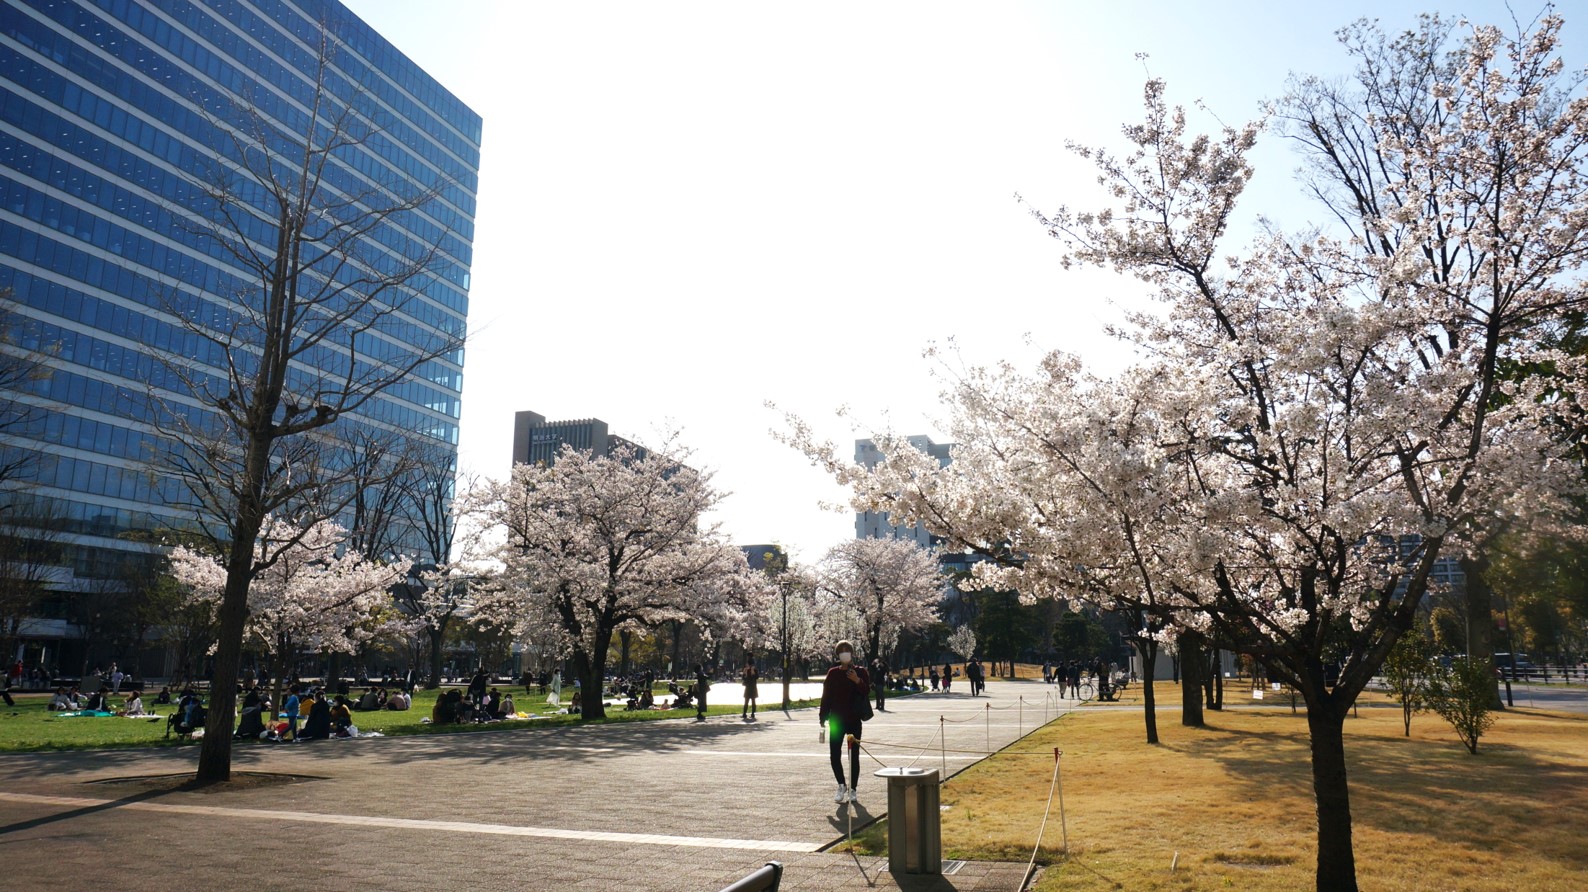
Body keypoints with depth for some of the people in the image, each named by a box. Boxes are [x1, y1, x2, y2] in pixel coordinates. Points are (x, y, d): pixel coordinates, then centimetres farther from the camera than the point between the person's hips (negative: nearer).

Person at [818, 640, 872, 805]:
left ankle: (852, 789, 15)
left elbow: (867, 691, -8)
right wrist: (822, 717, 5)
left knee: (854, 755, 3)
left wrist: (858, 681, -26)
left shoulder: (860, 672, 2)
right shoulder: (832, 673, 6)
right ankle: (842, 786, 16)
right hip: (836, 720, 1)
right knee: (834, 755, -4)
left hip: (854, 720, -1)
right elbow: (826, 696, 8)